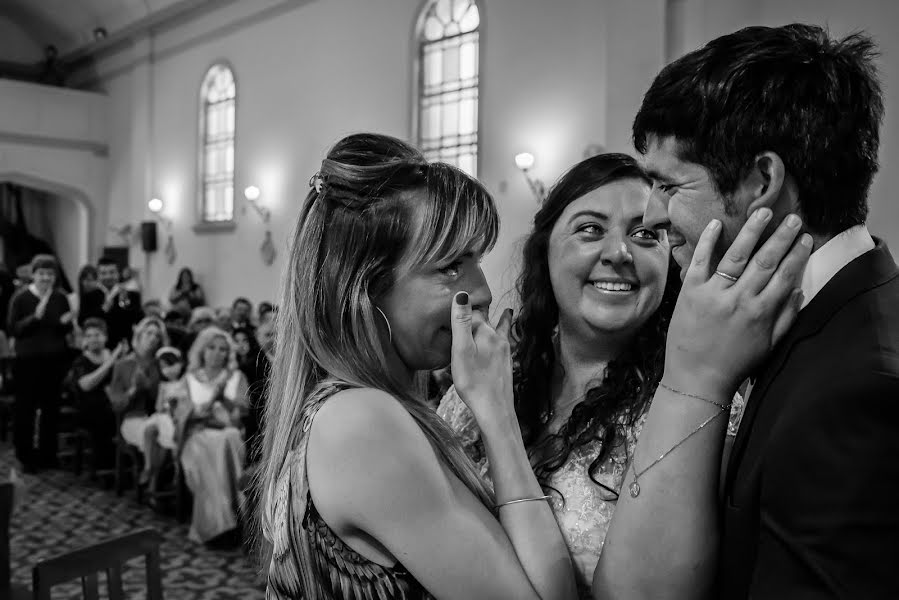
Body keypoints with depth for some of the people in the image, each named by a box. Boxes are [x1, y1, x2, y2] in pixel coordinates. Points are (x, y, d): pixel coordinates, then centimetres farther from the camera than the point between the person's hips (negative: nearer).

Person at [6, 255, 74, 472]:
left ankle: (47, 454, 22)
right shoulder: (20, 297, -7)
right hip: (28, 360, -3)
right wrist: (35, 316, -23)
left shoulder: (60, 298, 3)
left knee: (51, 408, 10)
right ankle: (25, 457, 13)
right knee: (24, 409, 1)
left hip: (55, 360, 3)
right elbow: (12, 329, -11)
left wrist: (66, 322, -12)